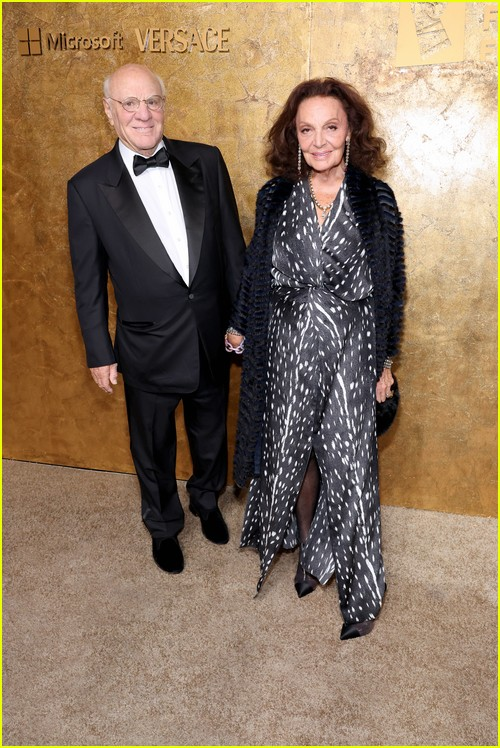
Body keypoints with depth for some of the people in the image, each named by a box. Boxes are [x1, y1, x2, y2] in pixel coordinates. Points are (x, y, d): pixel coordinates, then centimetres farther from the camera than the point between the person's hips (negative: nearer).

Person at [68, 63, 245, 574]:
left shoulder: (205, 162, -4)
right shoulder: (88, 187, -9)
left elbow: (232, 245, 1)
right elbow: (88, 282, -4)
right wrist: (99, 354, -1)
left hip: (212, 337, 2)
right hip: (148, 347, -2)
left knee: (210, 433, 23)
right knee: (153, 448, 18)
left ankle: (206, 500, 53)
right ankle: (164, 526, 45)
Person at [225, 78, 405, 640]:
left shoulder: (377, 199, -3)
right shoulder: (274, 197, 1)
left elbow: (391, 284, 2)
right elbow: (255, 272, 10)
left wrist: (386, 360, 2)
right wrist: (238, 327, 12)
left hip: (350, 351, -2)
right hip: (287, 351, 2)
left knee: (350, 466, 0)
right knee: (294, 457, 13)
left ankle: (359, 589, 20)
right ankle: (309, 552, 39)